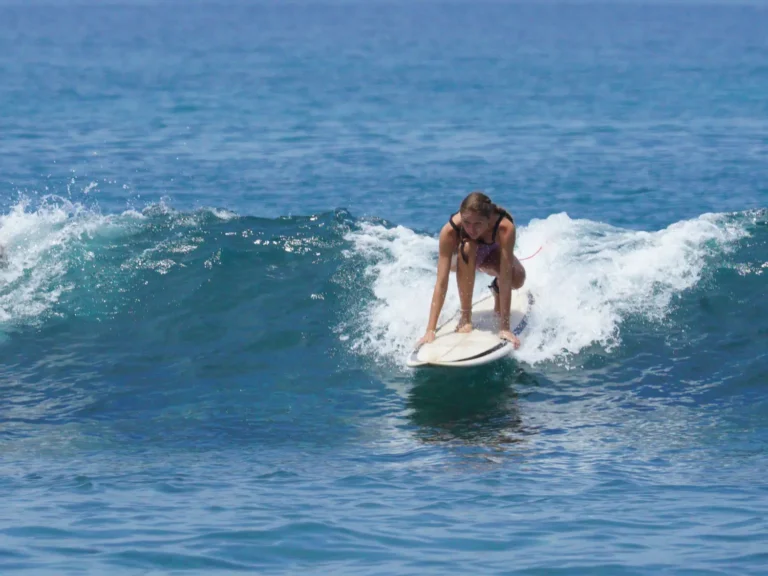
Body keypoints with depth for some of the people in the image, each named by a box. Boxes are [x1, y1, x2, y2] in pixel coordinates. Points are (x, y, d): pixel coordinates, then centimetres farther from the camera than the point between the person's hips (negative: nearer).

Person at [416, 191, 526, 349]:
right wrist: (430, 330, -43)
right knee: (467, 247, -37)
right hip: (465, 259, 0)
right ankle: (465, 316, -20)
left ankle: (497, 290, 7)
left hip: (493, 254, 0)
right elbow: (441, 284, -38)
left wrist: (504, 327, -44)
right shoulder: (450, 231, -38)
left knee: (517, 279, -32)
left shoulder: (505, 227, -40)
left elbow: (506, 280, -41)